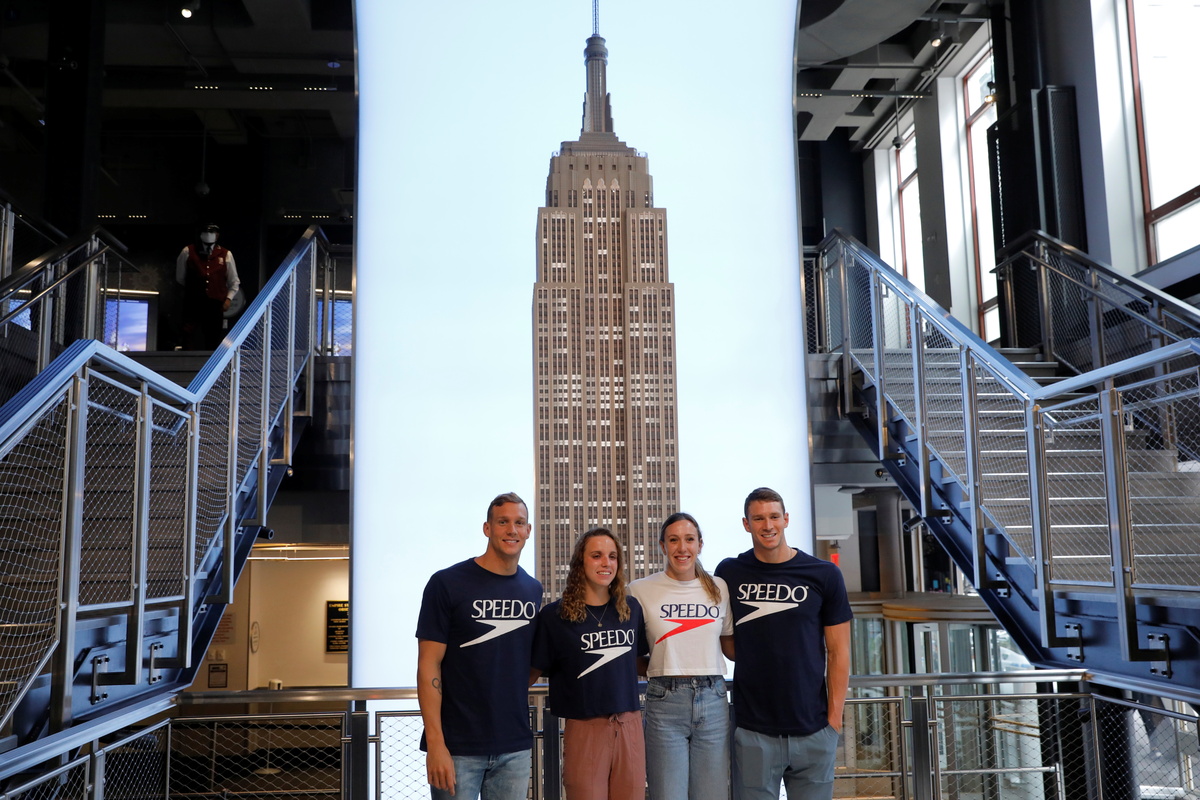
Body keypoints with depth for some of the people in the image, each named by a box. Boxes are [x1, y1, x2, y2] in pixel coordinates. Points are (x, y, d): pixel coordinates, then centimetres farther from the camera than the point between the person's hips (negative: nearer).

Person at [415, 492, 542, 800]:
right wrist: (435, 744, -15)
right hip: (458, 748, -4)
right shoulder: (446, 584, -7)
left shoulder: (533, 590, 7)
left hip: (515, 748, 4)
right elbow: (429, 665, -10)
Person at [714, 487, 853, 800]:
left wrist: (835, 718, -3)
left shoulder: (824, 575, 2)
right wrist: (750, 657, -3)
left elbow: (838, 652, 3)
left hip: (813, 731, 0)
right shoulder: (729, 574, 3)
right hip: (752, 731, 0)